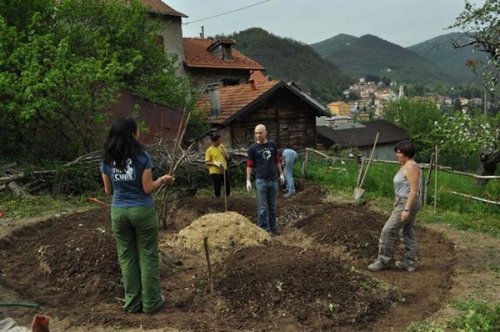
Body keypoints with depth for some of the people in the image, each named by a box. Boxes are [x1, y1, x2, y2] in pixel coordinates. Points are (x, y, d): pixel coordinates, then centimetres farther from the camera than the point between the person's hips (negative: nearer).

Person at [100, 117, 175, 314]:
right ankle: (151, 302, 15)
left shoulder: (107, 160, 2)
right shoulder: (142, 157, -11)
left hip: (118, 212, 4)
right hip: (142, 211, -4)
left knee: (127, 258, 12)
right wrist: (163, 180, 6)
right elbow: (148, 188, -11)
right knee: (148, 257, 7)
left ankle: (132, 302, 20)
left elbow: (108, 190, 7)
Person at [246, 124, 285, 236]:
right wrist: (248, 180, -6)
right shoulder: (253, 148, -3)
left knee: (272, 206, 11)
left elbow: (277, 161, 14)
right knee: (263, 207, 1)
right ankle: (264, 229, 8)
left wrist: (281, 173, 11)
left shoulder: (272, 145, 5)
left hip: (273, 180, 3)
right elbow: (250, 165, -1)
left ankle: (273, 227, 21)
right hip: (261, 180, -3)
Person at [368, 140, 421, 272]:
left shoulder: (411, 167, -20)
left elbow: (414, 190, -23)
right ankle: (410, 263, 21)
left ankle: (383, 261, 4)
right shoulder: (406, 166, 12)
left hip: (407, 204, -11)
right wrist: (397, 202, 23)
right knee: (408, 233, 14)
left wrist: (406, 209, -25)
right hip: (405, 203, 11)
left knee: (388, 231, -6)